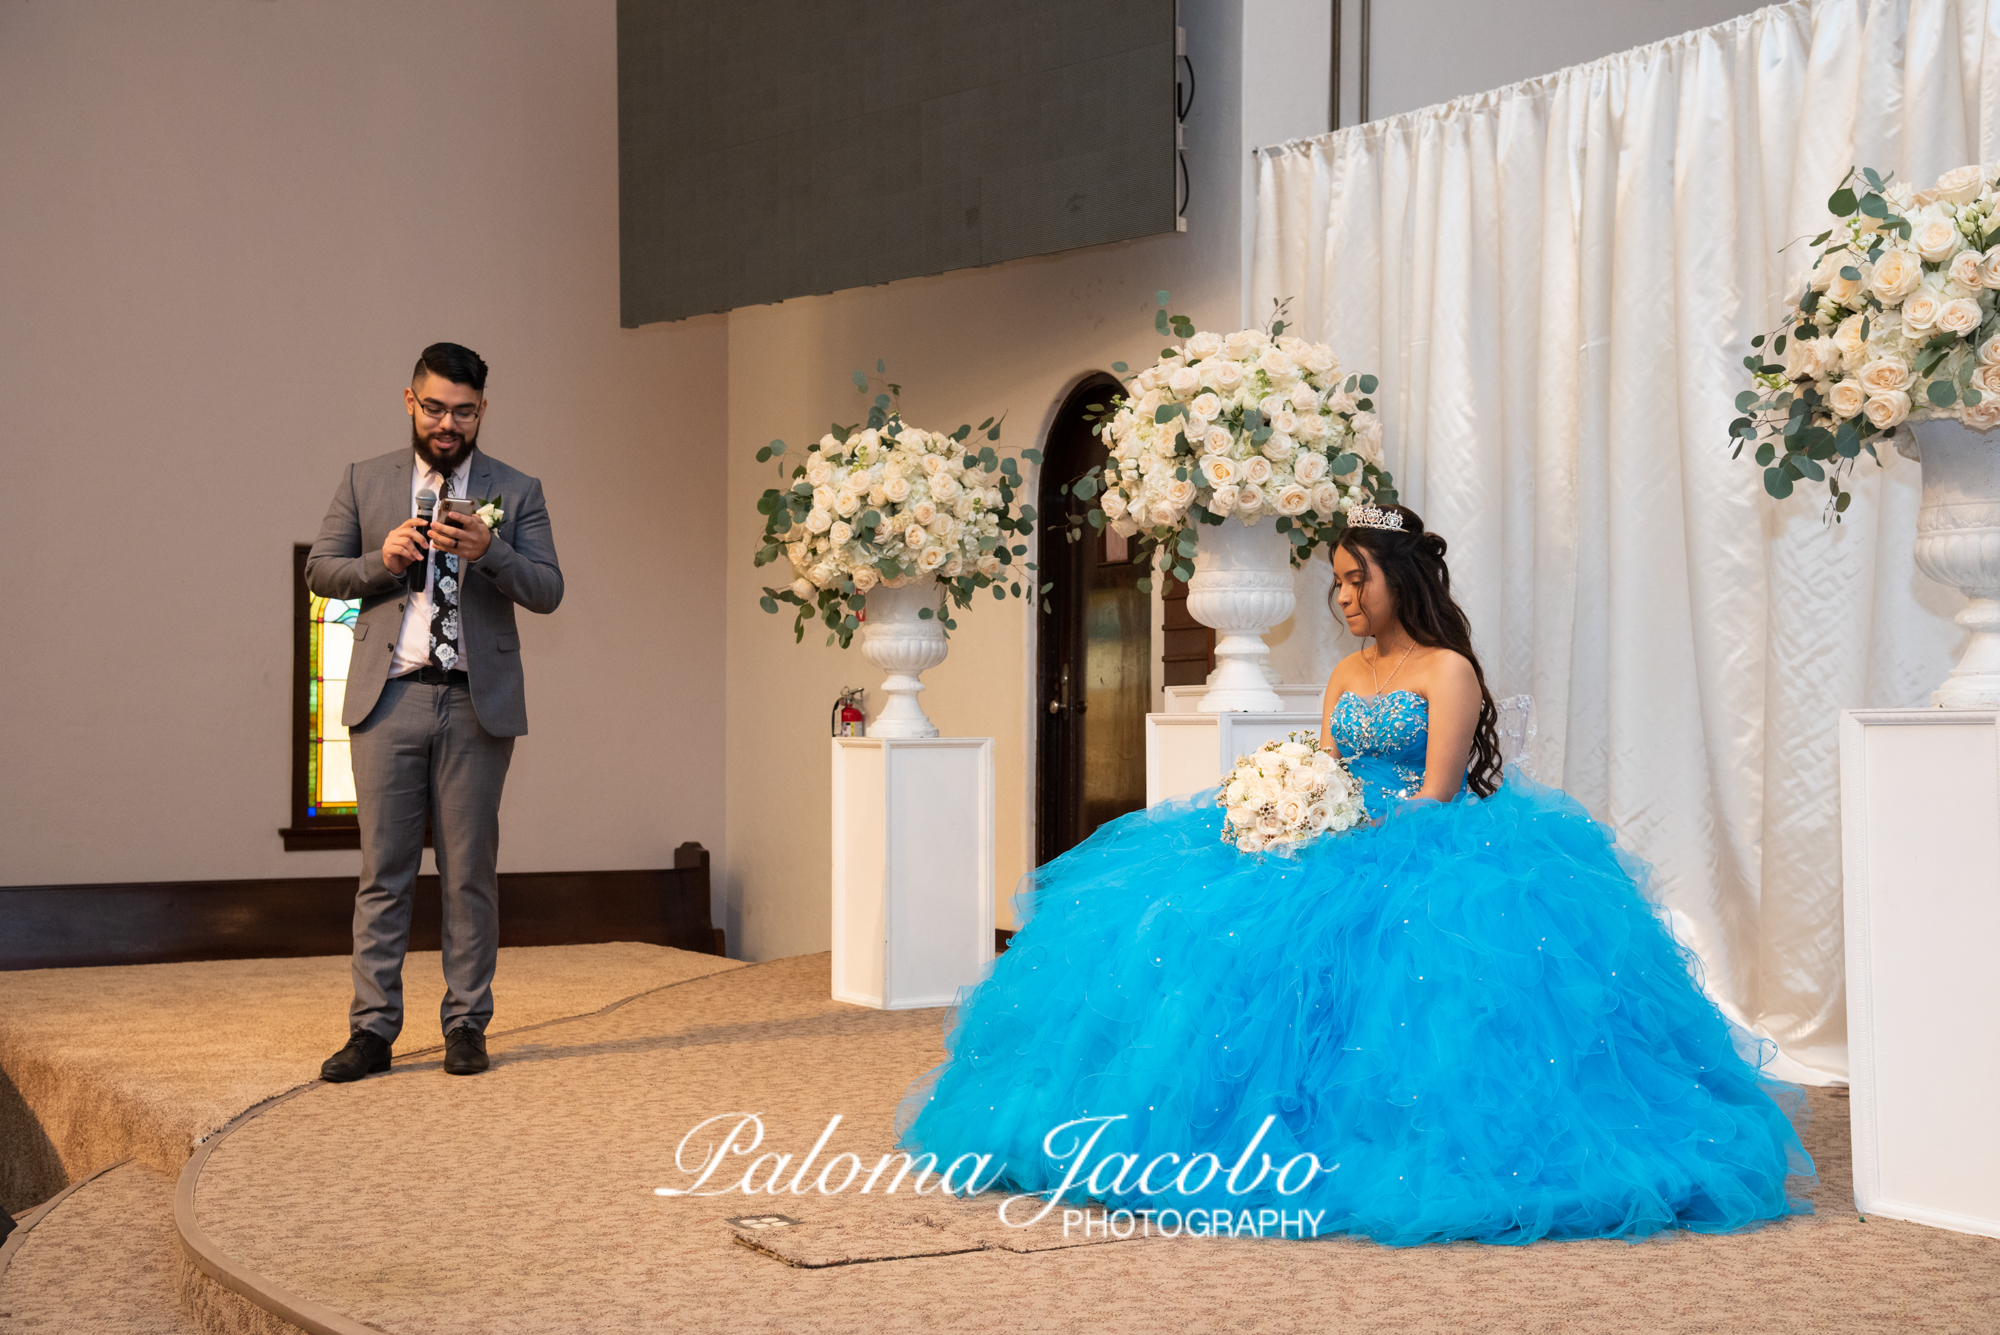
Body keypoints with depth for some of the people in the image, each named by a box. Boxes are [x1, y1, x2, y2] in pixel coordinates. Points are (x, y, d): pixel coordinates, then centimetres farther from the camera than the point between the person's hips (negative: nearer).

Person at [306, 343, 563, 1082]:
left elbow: (548, 590, 0)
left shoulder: (515, 491, 7)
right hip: (389, 697, 0)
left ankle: (466, 1026, 11)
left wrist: (489, 552, -18)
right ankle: (372, 1028, 5)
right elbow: (320, 569, 9)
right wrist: (380, 561, -10)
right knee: (383, 872, 1)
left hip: (477, 703, 0)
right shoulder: (365, 481, 10)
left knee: (471, 874, 4)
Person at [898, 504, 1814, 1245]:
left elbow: (1435, 796, -10)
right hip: (1345, 853, 7)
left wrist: (1351, 830, -20)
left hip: (1419, 852, -7)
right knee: (1197, 915, -17)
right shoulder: (1346, 674, 21)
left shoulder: (1448, 670, -2)